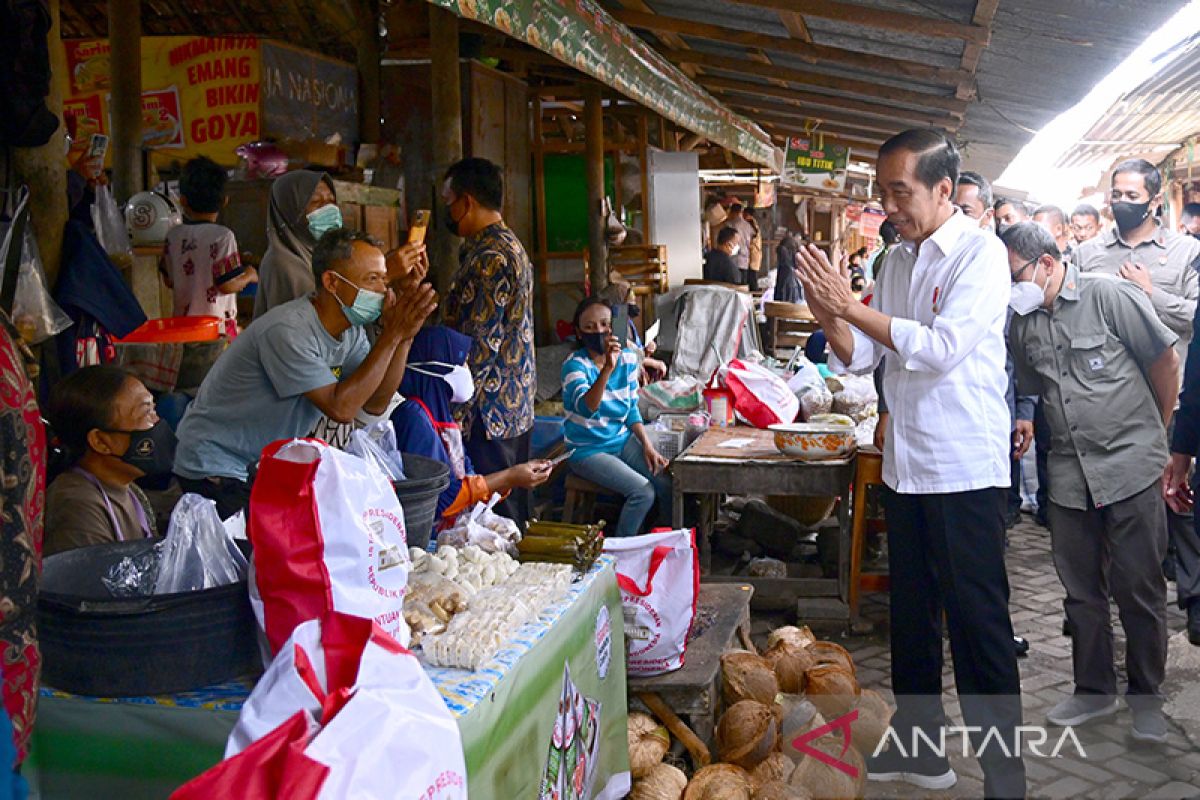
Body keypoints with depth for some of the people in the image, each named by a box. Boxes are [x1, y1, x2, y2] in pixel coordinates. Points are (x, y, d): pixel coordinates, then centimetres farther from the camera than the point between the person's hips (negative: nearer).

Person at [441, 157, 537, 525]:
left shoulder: (490, 257, -16)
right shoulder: (511, 246, 17)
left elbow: (480, 346, -20)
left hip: (488, 415, -11)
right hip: (516, 409, 11)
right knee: (512, 516, 15)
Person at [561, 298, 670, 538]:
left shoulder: (627, 358, 0)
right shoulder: (575, 364, -18)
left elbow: (632, 410, 10)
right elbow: (586, 408, -36)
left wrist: (648, 445, -3)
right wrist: (607, 369, -47)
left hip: (623, 440, 6)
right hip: (588, 450, -6)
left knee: (669, 482, -12)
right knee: (643, 491, -22)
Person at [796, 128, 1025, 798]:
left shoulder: (980, 253, -10)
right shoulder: (898, 260, 12)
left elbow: (941, 348, -22)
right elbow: (862, 357, 11)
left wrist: (850, 306, -20)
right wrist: (828, 314, -8)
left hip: (966, 469, -8)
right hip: (907, 465, 8)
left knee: (978, 624, -1)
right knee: (912, 616, 16)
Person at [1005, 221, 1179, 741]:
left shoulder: (1109, 296, -8)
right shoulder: (1023, 324, 8)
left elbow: (1165, 361, -1)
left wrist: (1154, 430, 8)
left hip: (1130, 466, -5)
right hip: (1069, 473, 5)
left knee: (1138, 589, 3)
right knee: (1081, 590, 12)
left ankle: (1146, 696, 19)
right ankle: (1094, 690, 28)